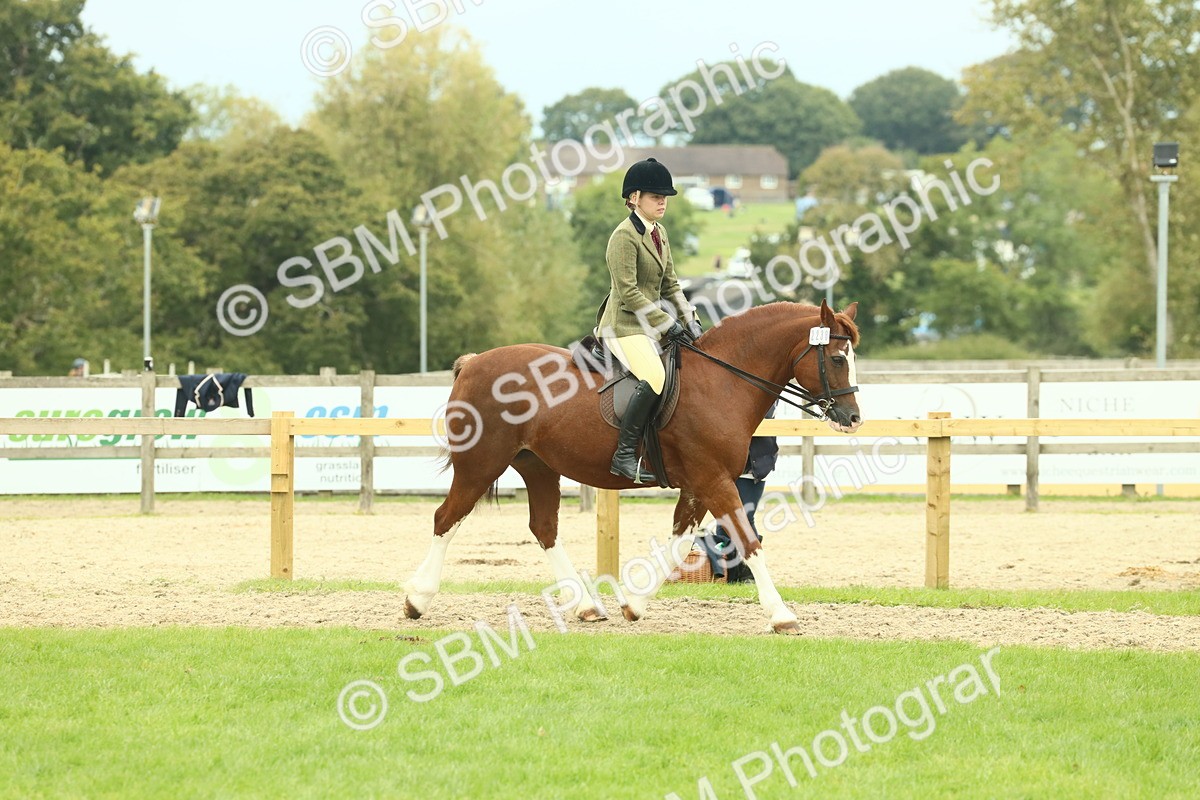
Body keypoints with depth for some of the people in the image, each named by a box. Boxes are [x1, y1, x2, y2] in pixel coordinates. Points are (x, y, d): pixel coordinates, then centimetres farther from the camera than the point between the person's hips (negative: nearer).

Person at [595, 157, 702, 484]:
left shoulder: (659, 233, 13)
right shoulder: (624, 236, -14)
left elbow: (670, 284, 19)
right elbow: (629, 294, -18)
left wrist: (689, 318, 4)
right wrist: (668, 324, -19)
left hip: (651, 325, 10)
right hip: (624, 325, -10)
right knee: (655, 377, -31)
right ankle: (625, 454, -28)